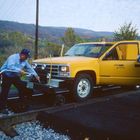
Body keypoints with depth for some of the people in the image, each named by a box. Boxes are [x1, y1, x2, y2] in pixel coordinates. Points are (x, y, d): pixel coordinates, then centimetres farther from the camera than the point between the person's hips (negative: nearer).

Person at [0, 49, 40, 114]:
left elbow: (29, 68, 8)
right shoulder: (13, 57, -22)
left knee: (22, 88, 6)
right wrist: (19, 70, -42)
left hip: (16, 77, 7)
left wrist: (35, 75, -1)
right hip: (7, 76, -7)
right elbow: (10, 67, -36)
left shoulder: (24, 61, 2)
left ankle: (23, 104, 21)